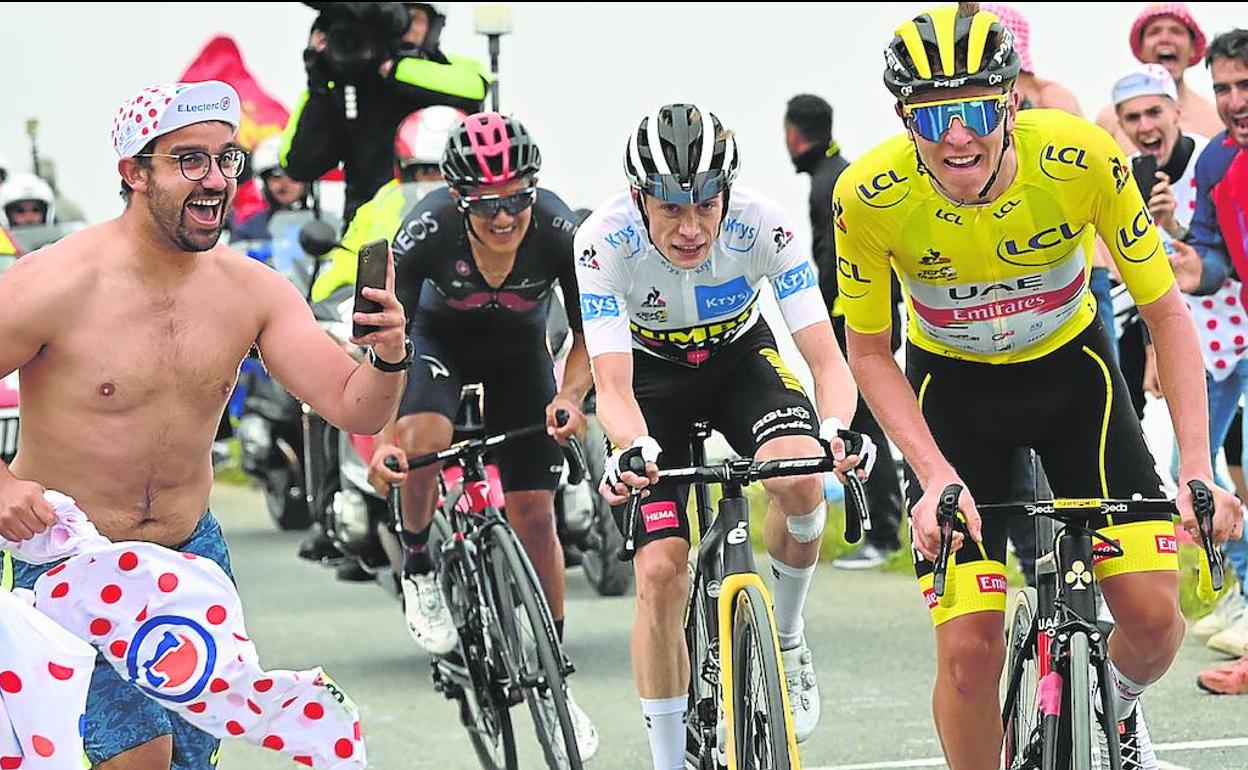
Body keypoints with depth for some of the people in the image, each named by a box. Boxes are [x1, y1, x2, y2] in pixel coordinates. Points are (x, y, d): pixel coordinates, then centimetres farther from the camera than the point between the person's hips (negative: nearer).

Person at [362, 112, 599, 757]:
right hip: (442, 339, -1)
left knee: (535, 517, -4)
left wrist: (570, 396, -36)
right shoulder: (428, 228, -34)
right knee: (422, 437, -34)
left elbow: (587, 334, -16)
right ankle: (418, 566, -4)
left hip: (519, 349, 1)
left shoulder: (557, 230, -30)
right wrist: (383, 437, -42)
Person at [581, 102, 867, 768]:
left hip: (740, 358, 0)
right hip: (651, 375, 0)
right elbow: (613, 386, -34)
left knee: (800, 477, -31)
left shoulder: (762, 226, -31)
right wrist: (632, 450, -56)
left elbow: (828, 359, -32)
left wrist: (834, 430, -53)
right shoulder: (604, 242, -32)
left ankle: (784, 637, -3)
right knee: (660, 571, -15)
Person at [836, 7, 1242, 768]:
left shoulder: (1083, 157, -28)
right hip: (953, 391, -1)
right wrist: (937, 475, -25)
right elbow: (869, 350, -12)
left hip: (1070, 373, 1)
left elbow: (1166, 311, -17)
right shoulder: (869, 196, -27)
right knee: (970, 650, -13)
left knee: (1152, 615, -12)